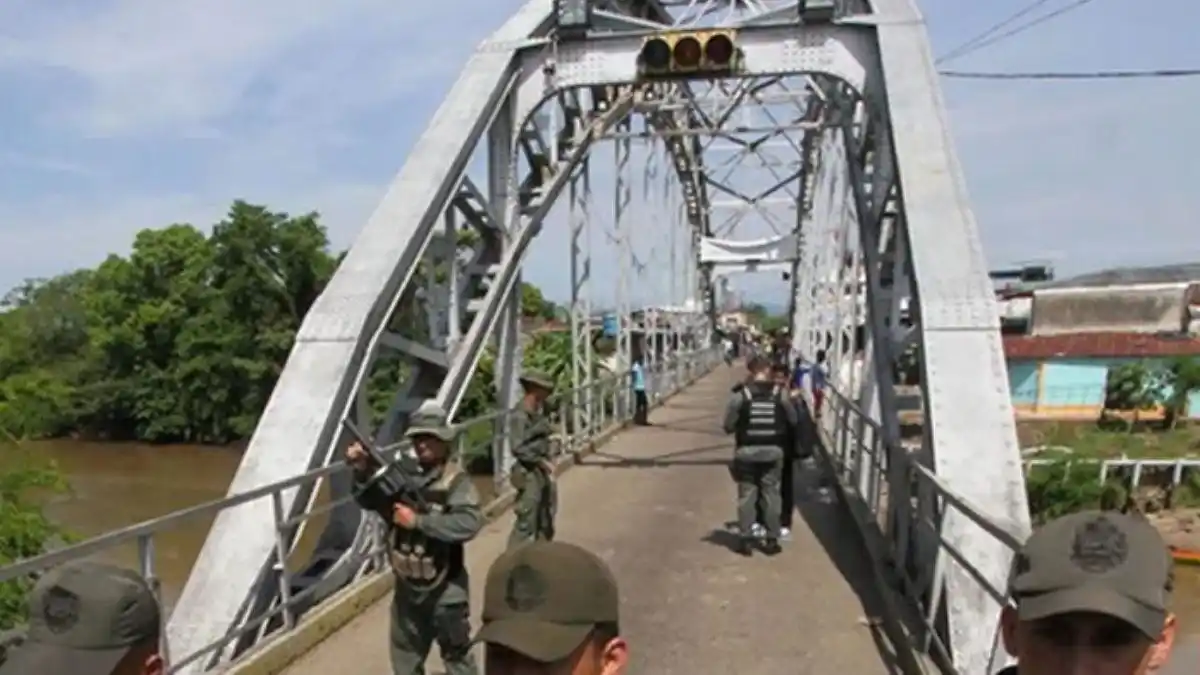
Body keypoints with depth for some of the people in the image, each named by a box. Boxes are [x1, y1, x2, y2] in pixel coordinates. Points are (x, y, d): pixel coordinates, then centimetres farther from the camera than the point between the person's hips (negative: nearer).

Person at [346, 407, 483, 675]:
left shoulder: (455, 480, -17)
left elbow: (469, 523, -30)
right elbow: (371, 501, 4)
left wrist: (418, 521, -28)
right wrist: (363, 473, -15)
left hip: (444, 589, -6)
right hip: (407, 586, 6)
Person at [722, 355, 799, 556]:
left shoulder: (740, 396, -10)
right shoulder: (780, 396, -5)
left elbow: (728, 426, -8)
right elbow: (793, 422, -1)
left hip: (747, 452, -1)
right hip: (773, 452, 1)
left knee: (747, 496, 8)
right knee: (771, 495, 11)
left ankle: (746, 539, 11)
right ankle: (772, 539, 16)